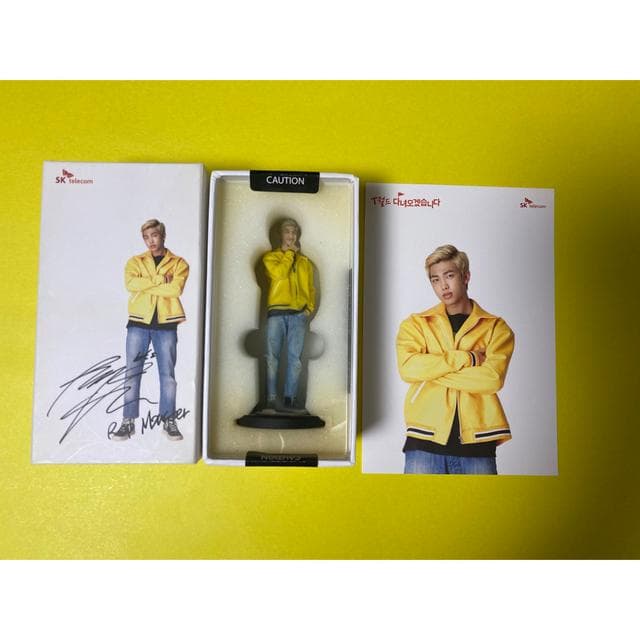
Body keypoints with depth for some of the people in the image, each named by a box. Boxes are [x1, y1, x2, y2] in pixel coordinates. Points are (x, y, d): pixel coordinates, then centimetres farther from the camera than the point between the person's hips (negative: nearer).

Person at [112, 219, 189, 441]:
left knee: (168, 373, 3)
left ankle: (169, 421, 12)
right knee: (133, 372, 2)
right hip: (139, 323, 2)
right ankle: (128, 422, 10)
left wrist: (145, 286, -8)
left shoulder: (179, 263, 7)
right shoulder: (135, 262, 12)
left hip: (166, 324, -1)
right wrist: (160, 279, -11)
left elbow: (176, 289, -13)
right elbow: (131, 283, -10)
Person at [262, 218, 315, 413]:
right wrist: (290, 252, 1)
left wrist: (310, 307, 2)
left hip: (299, 314, 2)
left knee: (295, 358, -2)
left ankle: (289, 400, 3)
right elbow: (279, 273, -9)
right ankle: (272, 399, -3)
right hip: (276, 312, -2)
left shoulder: (305, 261, 21)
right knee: (272, 356, -7)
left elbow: (311, 288, 19)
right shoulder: (271, 256, 13)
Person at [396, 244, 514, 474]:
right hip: (425, 441, 0)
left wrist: (430, 372, -9)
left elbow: (492, 378, -9)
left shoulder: (496, 327, 8)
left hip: (476, 443, 1)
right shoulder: (415, 324, 9)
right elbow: (407, 368, -10)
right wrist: (467, 358, -10)